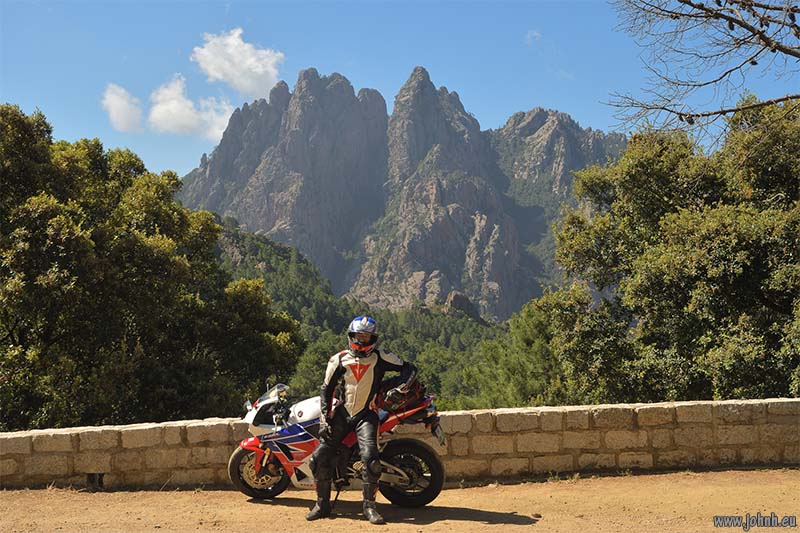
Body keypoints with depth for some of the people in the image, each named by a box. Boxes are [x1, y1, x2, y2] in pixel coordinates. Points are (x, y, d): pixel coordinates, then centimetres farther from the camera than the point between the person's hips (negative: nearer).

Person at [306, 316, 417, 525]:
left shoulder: (380, 357, 0)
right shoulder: (339, 359, 4)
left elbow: (409, 369, 0)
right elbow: (327, 388, 8)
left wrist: (400, 389, -17)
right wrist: (325, 417, 1)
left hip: (366, 415, -3)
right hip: (342, 413, 3)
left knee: (370, 457, -21)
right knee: (321, 456, -4)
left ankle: (369, 506, -5)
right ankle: (322, 505, 12)